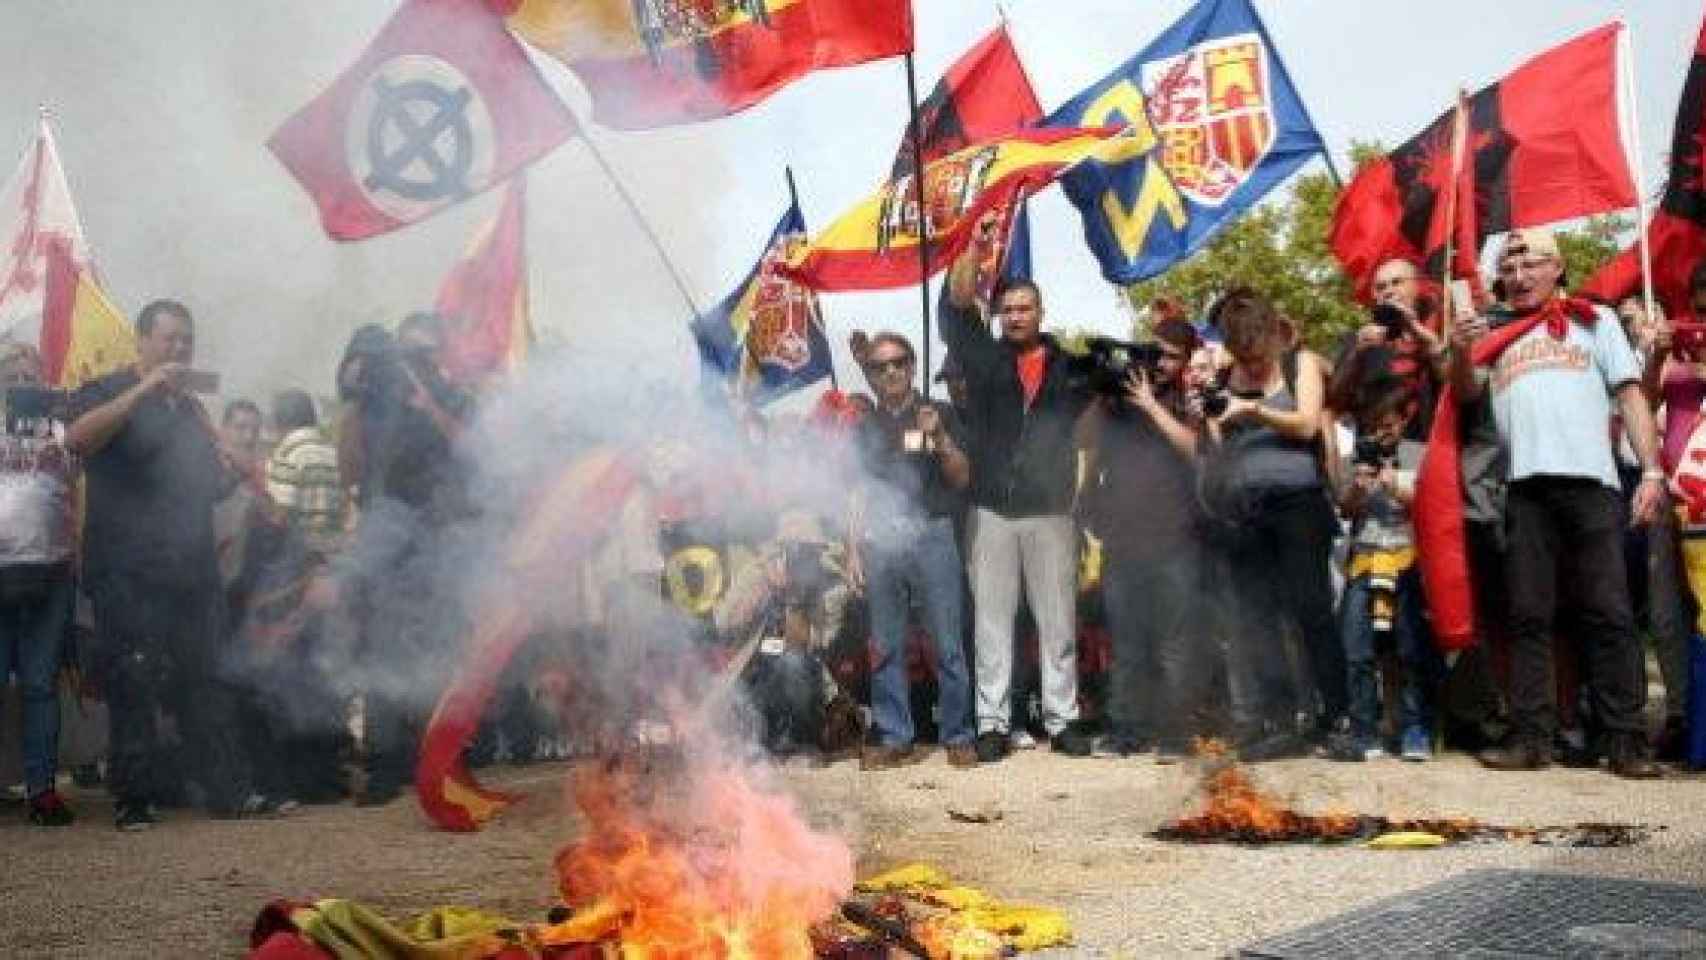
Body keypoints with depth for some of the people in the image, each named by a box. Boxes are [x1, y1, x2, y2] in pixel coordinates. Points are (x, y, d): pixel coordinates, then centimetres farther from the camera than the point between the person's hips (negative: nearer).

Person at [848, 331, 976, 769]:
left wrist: (940, 438, -12)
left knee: (948, 644, -4)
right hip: (880, 544, 3)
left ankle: (957, 735, 3)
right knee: (886, 648, 3)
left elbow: (962, 478, 3)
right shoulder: (865, 427, 16)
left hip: (931, 537, -2)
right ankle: (894, 738, 10)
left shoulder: (940, 414, 9)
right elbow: (856, 491, 17)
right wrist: (853, 547, 9)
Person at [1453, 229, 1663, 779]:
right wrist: (1460, 354, -10)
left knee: (1608, 614, -5)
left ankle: (1625, 742, -3)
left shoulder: (1594, 320, 18)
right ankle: (1531, 738, 2)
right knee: (1529, 617, 0)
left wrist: (1652, 470, 0)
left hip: (1590, 483, -2)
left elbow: (1631, 397, 12)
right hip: (1524, 487, 2)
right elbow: (1469, 392, 11)